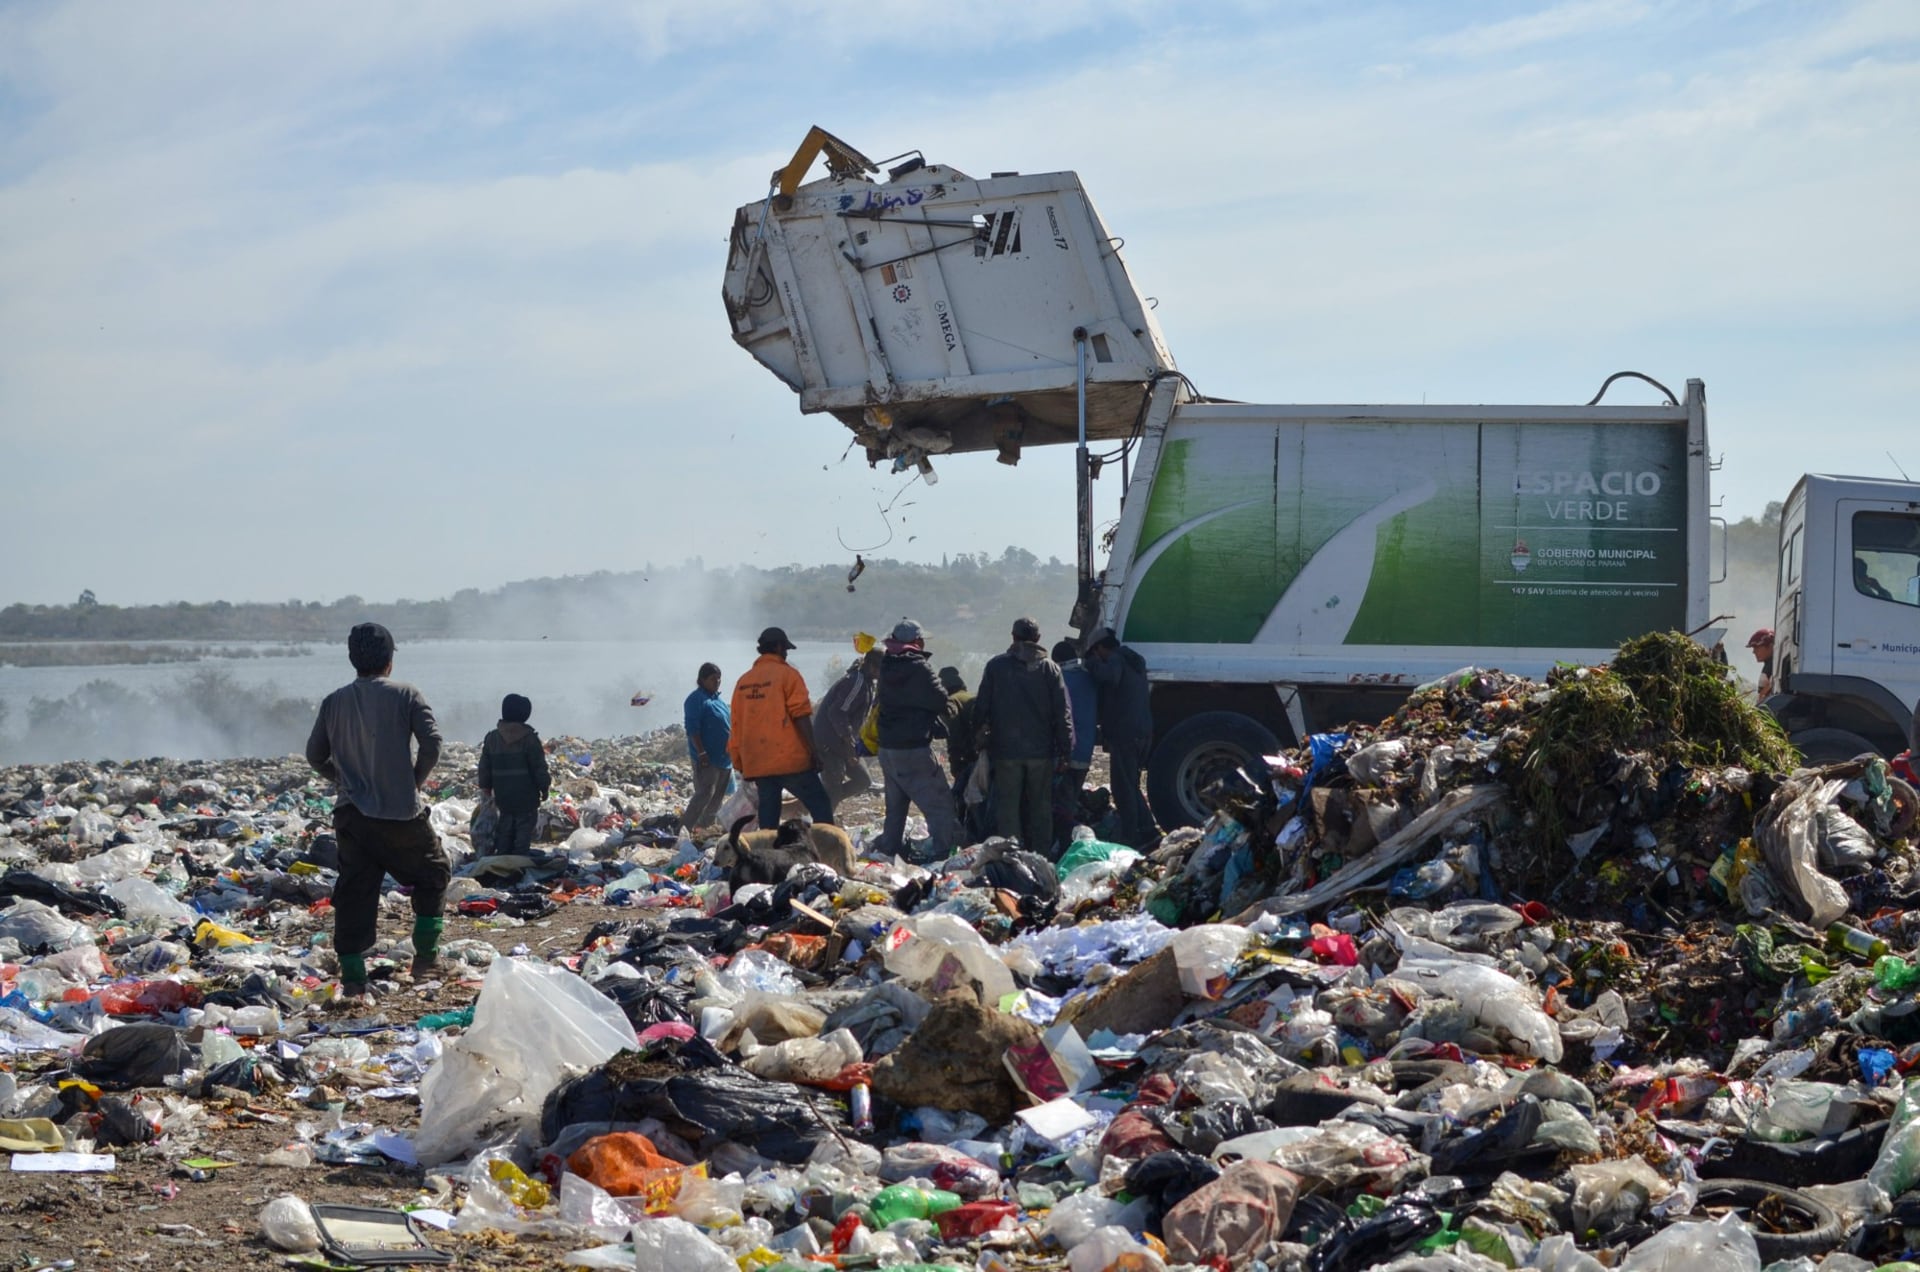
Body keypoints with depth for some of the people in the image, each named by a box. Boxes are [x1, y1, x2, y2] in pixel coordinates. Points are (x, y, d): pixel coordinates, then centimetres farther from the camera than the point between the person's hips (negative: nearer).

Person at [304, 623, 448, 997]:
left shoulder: (335, 702, 6)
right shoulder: (405, 695, -4)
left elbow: (315, 755, 12)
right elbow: (431, 742, -13)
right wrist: (416, 780, 1)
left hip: (351, 813, 3)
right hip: (401, 812, -3)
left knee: (354, 891, 6)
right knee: (433, 873, 18)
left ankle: (352, 976, 1)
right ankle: (426, 954, 13)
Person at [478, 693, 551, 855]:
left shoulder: (491, 738, 3)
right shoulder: (529, 738, -12)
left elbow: (484, 768, 10)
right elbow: (539, 768, -10)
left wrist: (486, 788, 21)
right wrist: (545, 788, 1)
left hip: (503, 798, 5)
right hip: (526, 798, -5)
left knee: (504, 835, 14)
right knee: (523, 835, -1)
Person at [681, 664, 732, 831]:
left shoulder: (718, 698, 16)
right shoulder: (696, 699, -12)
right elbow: (692, 729, -18)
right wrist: (701, 753, -23)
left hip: (724, 758, 9)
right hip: (707, 759, -9)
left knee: (718, 798, 12)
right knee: (704, 795, -15)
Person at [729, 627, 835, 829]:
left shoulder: (743, 681, 13)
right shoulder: (787, 674, -4)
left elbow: (736, 726, 15)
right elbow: (801, 717, -10)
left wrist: (740, 763, 21)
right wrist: (814, 752, -7)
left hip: (757, 764, 6)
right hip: (790, 759, -6)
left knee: (768, 814, 11)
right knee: (821, 806, -3)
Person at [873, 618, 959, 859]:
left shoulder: (886, 668, 8)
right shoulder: (919, 668, -14)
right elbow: (940, 701, -11)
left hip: (887, 747, 8)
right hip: (914, 749, -8)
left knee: (895, 805, 20)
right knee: (940, 804, -6)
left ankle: (888, 849, 24)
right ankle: (944, 852, -13)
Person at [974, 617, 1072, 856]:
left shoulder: (995, 666, 0)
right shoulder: (1048, 667, 0)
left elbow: (981, 707, 2)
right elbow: (1062, 712, -2)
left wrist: (979, 738, 13)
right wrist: (1065, 751, 3)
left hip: (1006, 749, -1)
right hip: (1041, 750, 1)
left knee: (1008, 807, 4)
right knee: (1041, 807, 9)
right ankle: (1041, 857, 10)